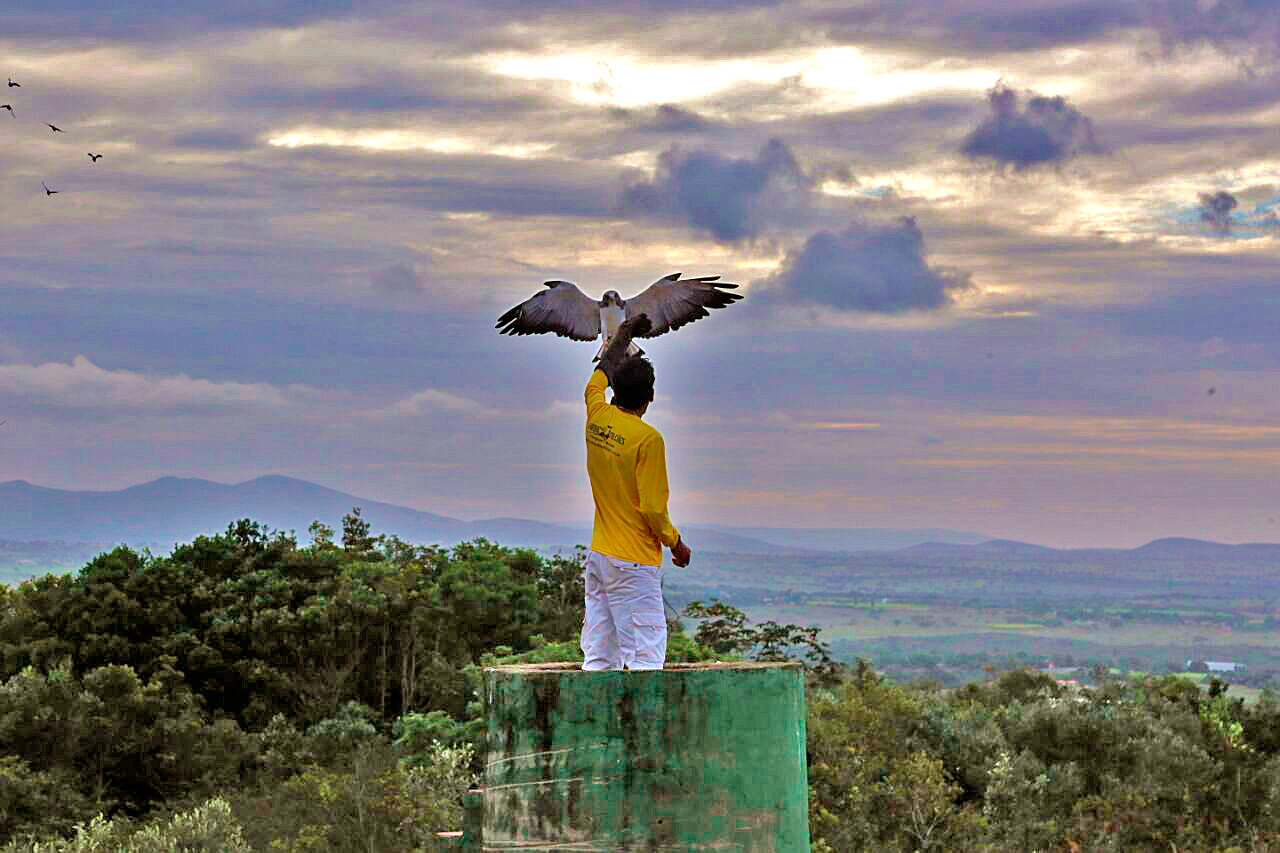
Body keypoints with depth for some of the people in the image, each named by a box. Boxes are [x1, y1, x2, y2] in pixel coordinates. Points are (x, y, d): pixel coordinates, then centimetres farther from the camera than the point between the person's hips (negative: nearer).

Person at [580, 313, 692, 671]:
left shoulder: (597, 417, 3)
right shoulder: (648, 439, -16)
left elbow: (596, 381, 26)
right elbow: (654, 510, -15)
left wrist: (621, 337, 38)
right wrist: (676, 543, 2)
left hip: (598, 557, 7)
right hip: (635, 562, -7)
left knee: (598, 659, 8)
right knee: (645, 655, -8)